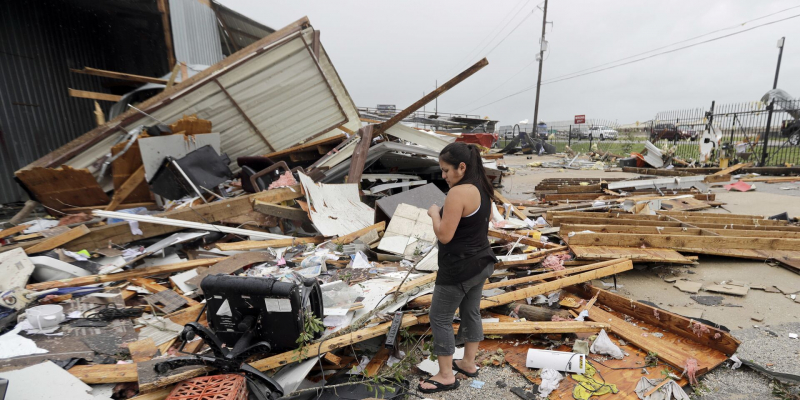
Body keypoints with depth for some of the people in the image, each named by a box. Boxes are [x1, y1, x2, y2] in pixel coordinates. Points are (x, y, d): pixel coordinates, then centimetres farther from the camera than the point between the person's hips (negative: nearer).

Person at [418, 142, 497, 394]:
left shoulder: (458, 193, -24)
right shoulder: (483, 188, 5)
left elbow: (444, 235, -24)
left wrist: (434, 213, -8)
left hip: (460, 267, -9)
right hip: (481, 262, 10)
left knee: (440, 318, 7)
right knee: (471, 312, 21)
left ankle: (446, 376, 21)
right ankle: (469, 364, 39)